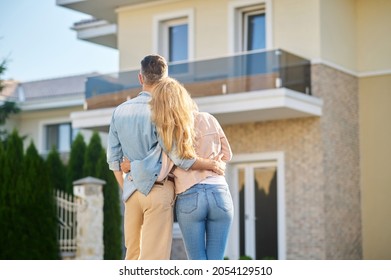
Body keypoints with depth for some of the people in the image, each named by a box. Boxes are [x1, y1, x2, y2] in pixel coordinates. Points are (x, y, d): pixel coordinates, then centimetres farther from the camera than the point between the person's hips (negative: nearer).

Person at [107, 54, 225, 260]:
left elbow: (113, 158, 12)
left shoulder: (120, 110, 8)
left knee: (133, 254, 15)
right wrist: (212, 164, -1)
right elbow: (179, 158, -14)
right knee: (154, 258, -3)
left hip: (132, 190, 6)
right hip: (157, 189, -6)